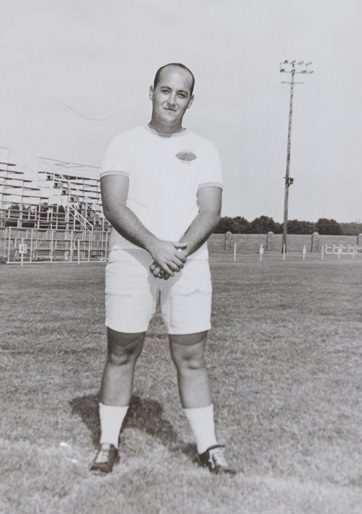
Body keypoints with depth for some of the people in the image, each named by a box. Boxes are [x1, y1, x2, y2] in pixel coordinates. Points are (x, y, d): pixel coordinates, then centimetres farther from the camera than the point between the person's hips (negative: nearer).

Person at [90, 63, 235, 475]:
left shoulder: (203, 150, 9)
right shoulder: (125, 144, 5)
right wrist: (155, 246, -21)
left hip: (188, 264, 1)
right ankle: (108, 444, 19)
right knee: (121, 353, 6)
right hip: (130, 261, 0)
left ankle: (208, 446, 15)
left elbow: (210, 212, 0)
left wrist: (181, 251, -18)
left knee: (191, 357, 3)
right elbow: (114, 206, -7)